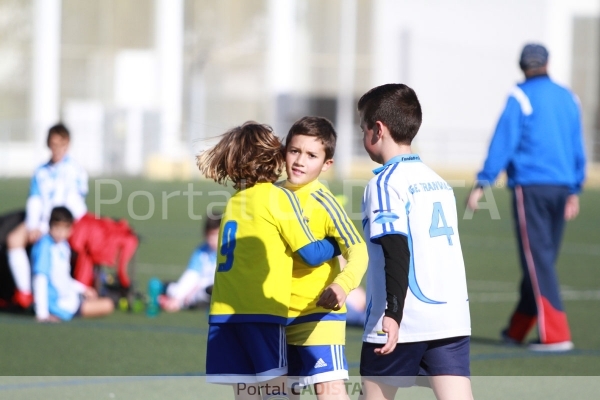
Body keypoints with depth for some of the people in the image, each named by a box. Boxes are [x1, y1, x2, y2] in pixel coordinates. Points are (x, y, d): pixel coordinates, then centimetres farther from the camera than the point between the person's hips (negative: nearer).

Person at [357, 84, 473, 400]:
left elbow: (396, 251, -20)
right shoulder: (438, 182, 16)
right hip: (452, 319, 6)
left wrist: (393, 312, -27)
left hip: (404, 325, -6)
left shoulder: (386, 182, -8)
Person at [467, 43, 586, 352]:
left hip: (530, 186, -6)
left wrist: (482, 184, -11)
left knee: (537, 260, -7)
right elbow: (577, 149, 17)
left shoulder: (520, 97, -4)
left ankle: (556, 335, -14)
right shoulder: (568, 99, 13)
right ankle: (518, 329, 22)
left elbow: (503, 142, -11)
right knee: (543, 259, 13)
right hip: (561, 187, 6)